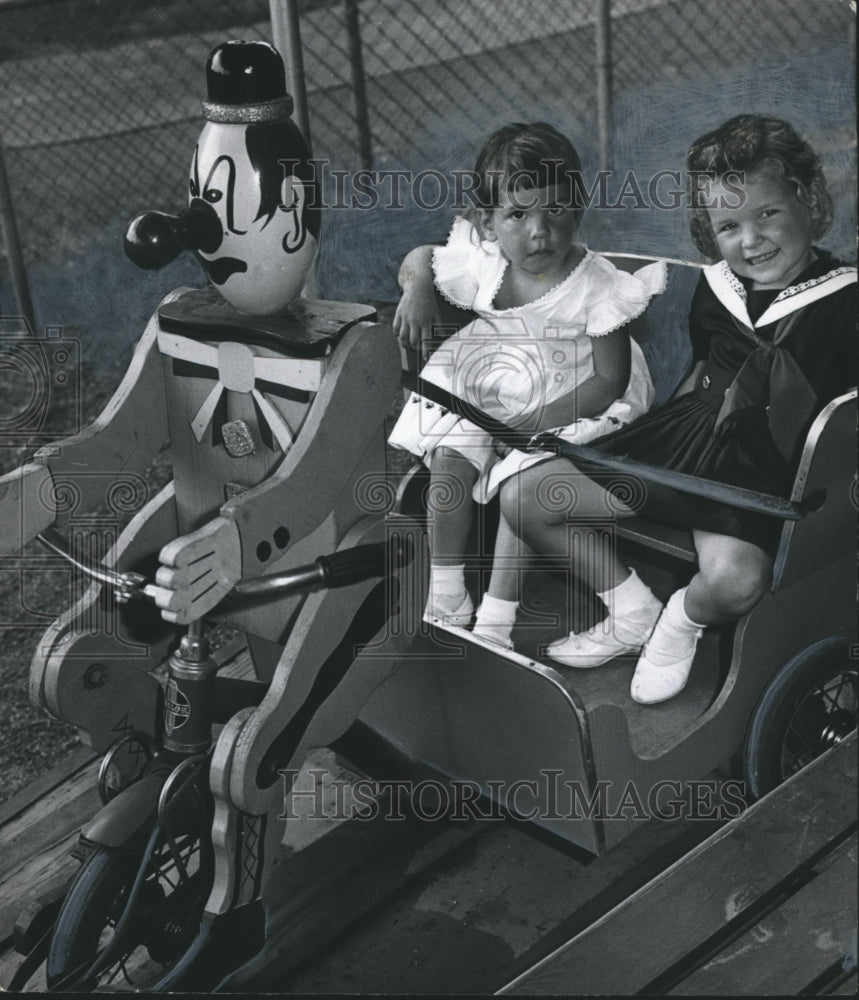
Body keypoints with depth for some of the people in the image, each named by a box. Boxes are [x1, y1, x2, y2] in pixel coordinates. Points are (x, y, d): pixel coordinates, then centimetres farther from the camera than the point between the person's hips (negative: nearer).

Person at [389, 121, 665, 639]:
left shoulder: (597, 287, -21)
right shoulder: (481, 267, -10)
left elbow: (610, 383, -17)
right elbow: (420, 258, 12)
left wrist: (538, 420, -26)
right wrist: (417, 289, -12)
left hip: (569, 408, -4)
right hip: (489, 396, 5)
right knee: (448, 454, -16)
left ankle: (496, 617, -11)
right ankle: (445, 592, 1)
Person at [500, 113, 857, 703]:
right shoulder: (717, 287, 9)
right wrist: (667, 428, 16)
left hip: (760, 468, -5)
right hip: (687, 435, 6)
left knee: (735, 579, -37)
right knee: (522, 498, -3)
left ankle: (683, 622, 4)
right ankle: (635, 615, 13)